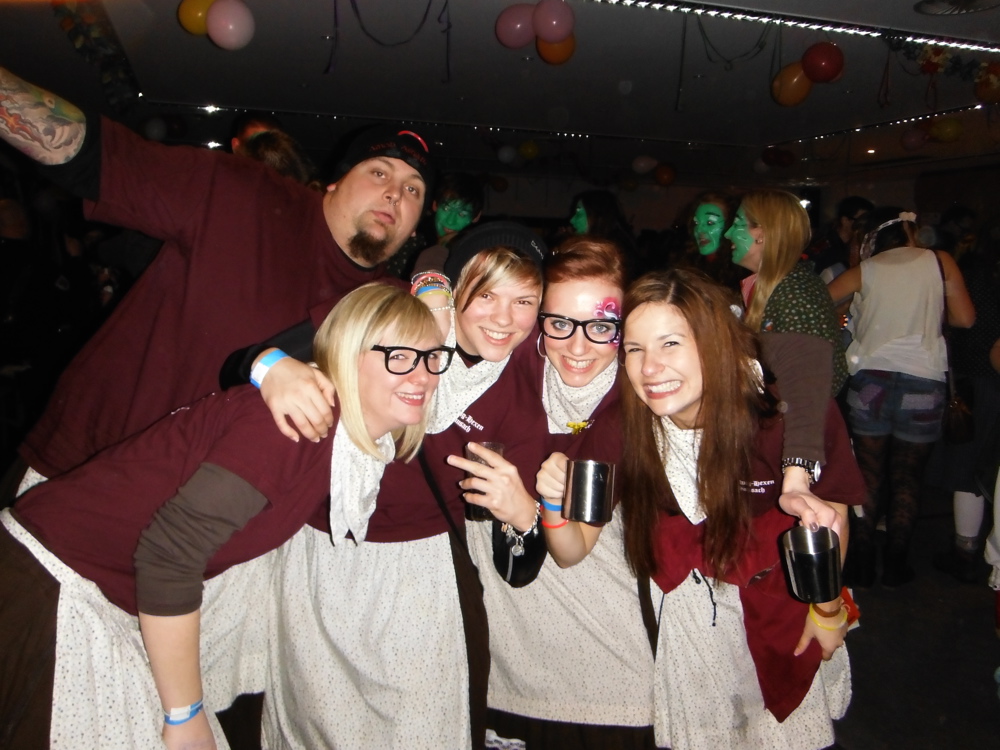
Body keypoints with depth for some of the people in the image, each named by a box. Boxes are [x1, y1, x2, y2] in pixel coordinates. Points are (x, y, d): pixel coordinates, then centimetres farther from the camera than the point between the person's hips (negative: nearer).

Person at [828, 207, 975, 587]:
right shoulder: (940, 262, 6)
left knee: (868, 474, 10)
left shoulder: (863, 271, 7)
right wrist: (930, 313, 19)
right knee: (907, 477, 11)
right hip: (923, 381, 0)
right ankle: (895, 563, 16)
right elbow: (965, 318, 1)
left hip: (871, 377, 1)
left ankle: (861, 562, 13)